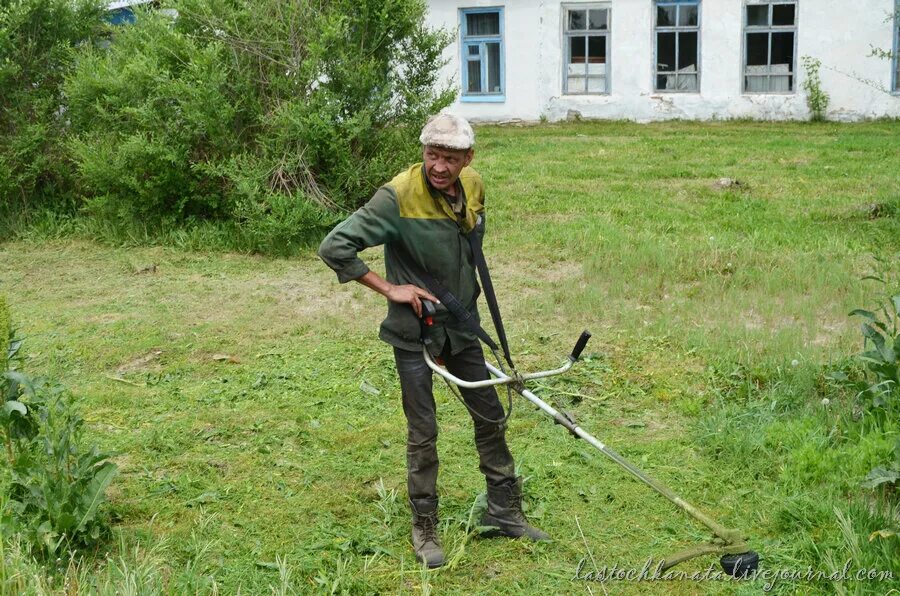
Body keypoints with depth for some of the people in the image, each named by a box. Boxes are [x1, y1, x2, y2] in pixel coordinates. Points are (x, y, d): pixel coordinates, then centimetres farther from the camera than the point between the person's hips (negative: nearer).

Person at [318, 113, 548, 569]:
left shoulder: (473, 187, -4)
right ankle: (424, 528, 20)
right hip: (414, 331, -6)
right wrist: (389, 289, -21)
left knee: (491, 419, 13)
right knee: (423, 433, 2)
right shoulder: (398, 196, -24)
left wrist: (468, 301, 15)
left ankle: (503, 512, 30)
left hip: (461, 326, 6)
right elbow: (334, 247, -23)